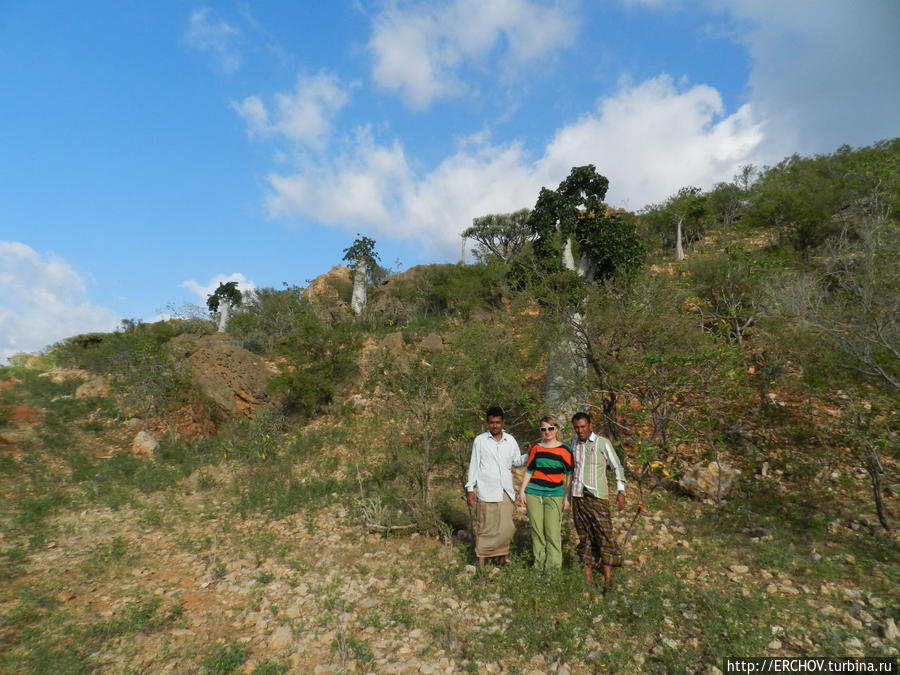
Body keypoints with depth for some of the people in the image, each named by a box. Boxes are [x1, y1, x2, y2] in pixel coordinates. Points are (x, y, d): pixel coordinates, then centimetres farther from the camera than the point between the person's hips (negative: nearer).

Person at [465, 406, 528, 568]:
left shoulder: (510, 440, 8)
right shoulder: (480, 440, 0)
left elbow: (517, 461, 16)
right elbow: (474, 465, 2)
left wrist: (530, 456, -3)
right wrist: (470, 489, -1)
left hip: (506, 491, 3)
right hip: (486, 491, -3)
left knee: (506, 527, 5)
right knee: (485, 526, 1)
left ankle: (501, 557, 24)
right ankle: (481, 561, 14)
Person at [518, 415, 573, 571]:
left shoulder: (564, 450, 0)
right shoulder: (536, 448, 7)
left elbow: (569, 475, 2)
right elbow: (528, 470, 11)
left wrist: (567, 497, -2)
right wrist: (522, 490, 5)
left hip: (554, 495, -2)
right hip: (533, 494, 3)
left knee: (553, 532, -5)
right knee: (537, 530, 7)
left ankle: (553, 567, 6)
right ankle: (539, 563, 19)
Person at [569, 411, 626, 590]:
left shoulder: (602, 443, -6)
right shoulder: (574, 443, 8)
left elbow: (617, 467, 0)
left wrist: (621, 492, -6)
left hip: (597, 495, -4)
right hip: (578, 495, 4)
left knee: (604, 533, -7)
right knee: (584, 534, 8)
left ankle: (607, 577, -3)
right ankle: (588, 571, 15)